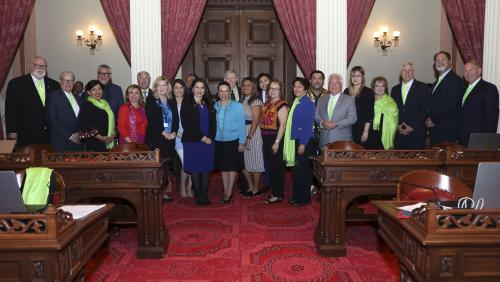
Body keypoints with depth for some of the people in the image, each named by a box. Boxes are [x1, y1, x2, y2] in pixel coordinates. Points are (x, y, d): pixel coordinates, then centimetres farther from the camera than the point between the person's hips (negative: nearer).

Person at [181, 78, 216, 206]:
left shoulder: (208, 104, 15)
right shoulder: (187, 103, 0)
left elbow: (213, 123, 12)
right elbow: (187, 124, -9)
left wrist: (210, 137, -5)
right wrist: (202, 137, -11)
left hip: (208, 141, 4)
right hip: (192, 141, -4)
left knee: (207, 169, 3)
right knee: (195, 169, 0)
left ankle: (204, 195, 12)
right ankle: (198, 196, 9)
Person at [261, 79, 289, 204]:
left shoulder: (282, 105, -10)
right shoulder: (266, 104, 13)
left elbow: (282, 125, -16)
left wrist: (277, 142, -20)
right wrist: (264, 140, 9)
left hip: (275, 139, -7)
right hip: (266, 140, 7)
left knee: (277, 167, 0)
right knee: (270, 167, 13)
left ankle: (278, 194, 10)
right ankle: (274, 191, 26)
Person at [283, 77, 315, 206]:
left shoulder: (308, 103, -11)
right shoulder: (295, 102, 12)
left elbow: (309, 125, -15)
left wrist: (303, 143, -18)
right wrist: (297, 142, 10)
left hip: (304, 141, -7)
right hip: (295, 140, 7)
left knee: (303, 170, 1)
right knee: (296, 169, 13)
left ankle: (304, 198, 12)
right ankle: (297, 196, 24)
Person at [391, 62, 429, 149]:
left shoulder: (422, 87, 1)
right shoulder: (395, 89, 14)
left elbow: (424, 110, -5)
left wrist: (413, 127, -11)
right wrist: (397, 126, -2)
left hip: (416, 133, -3)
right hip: (398, 134, 3)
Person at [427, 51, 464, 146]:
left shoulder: (455, 80, -10)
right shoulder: (436, 82, 18)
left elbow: (450, 105, -18)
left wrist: (433, 120, -11)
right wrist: (429, 119, 1)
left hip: (447, 130, -8)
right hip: (435, 129, 8)